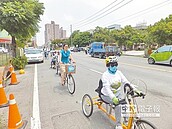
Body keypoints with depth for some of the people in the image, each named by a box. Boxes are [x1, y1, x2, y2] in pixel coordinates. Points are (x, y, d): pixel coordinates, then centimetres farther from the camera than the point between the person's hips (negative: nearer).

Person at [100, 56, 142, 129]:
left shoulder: (118, 73, -3)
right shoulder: (105, 75, -19)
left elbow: (126, 82, -8)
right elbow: (107, 88, -30)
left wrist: (136, 90, -18)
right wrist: (113, 98, -45)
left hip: (117, 94, 6)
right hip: (107, 95, -5)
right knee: (118, 104, -27)